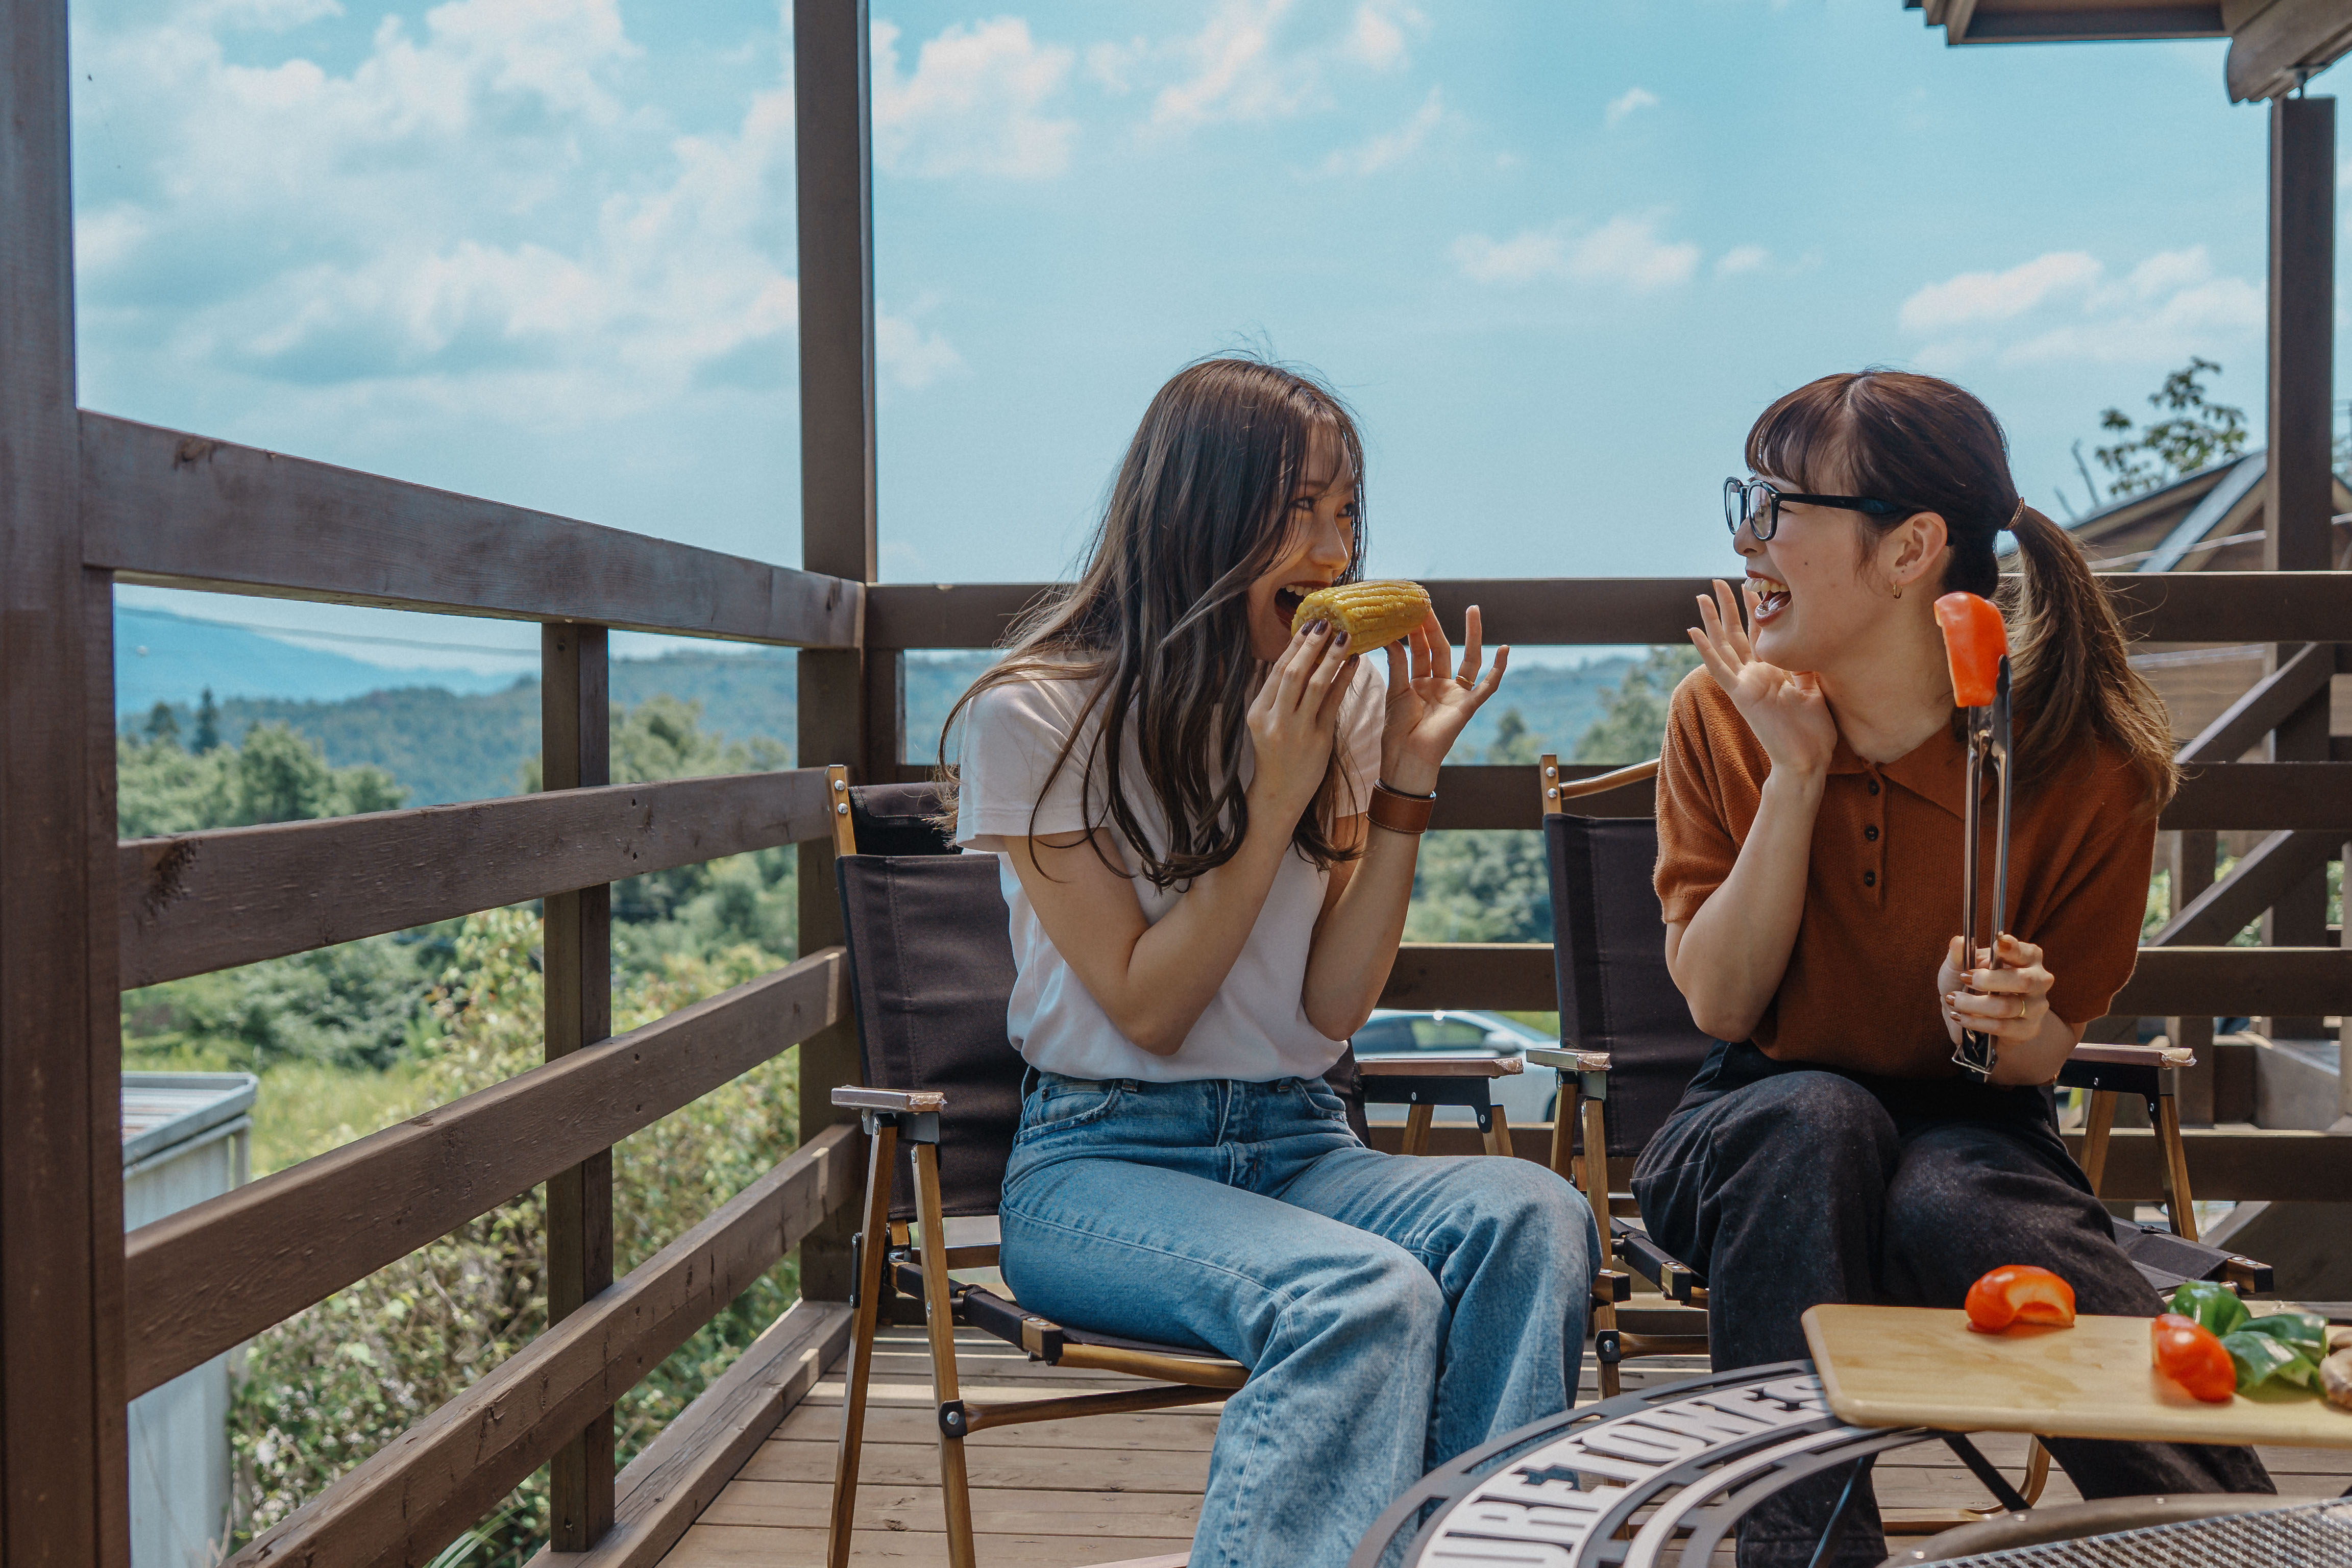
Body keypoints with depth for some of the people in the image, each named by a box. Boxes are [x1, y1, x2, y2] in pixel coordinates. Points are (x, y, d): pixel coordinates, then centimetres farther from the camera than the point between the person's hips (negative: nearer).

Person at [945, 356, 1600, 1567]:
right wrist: (1277, 801, -14)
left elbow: (1335, 1005, 1)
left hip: (1298, 1147, 5)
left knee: (1533, 1218, -28)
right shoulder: (1033, 717, -5)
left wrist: (1405, 779, -7)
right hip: (1101, 1160, -4)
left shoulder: (1341, 702, 8)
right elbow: (1146, 1009, -9)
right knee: (1365, 1297, -35)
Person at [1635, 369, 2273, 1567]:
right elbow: (1718, 1004, -12)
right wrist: (1795, 775, -21)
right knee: (1818, 1117, -34)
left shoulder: (2086, 761, -14)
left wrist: (2007, 1029, -30)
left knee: (1953, 1203, -37)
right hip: (1755, 1142, 2)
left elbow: (2042, 1053, -4)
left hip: (1968, 1133, -1)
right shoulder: (1717, 717, -8)